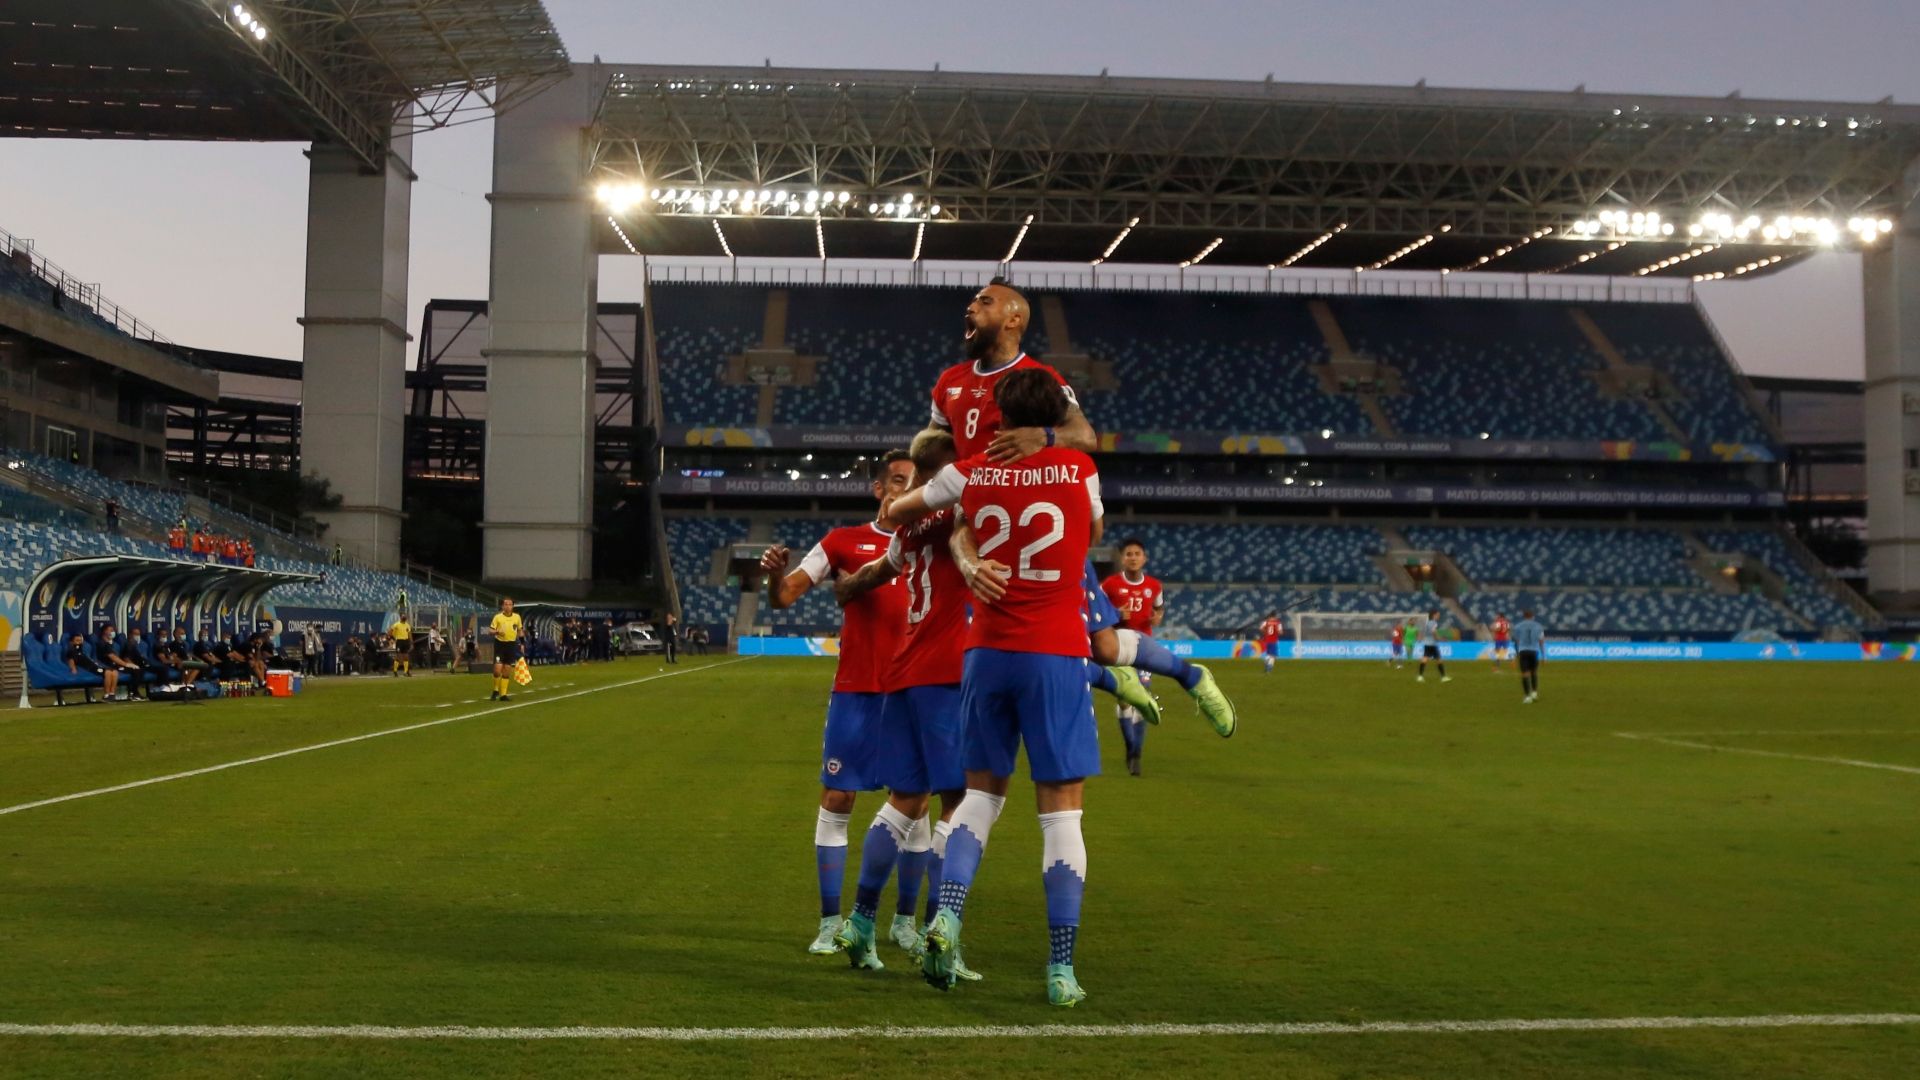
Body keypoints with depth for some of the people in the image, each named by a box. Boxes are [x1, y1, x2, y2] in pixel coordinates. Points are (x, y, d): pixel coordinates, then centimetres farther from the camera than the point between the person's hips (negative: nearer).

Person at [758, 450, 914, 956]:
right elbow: (784, 596, -1)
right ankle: (829, 922, 8)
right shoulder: (845, 541, 3)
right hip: (854, 691, -2)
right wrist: (775, 573, -22)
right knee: (836, 799, -1)